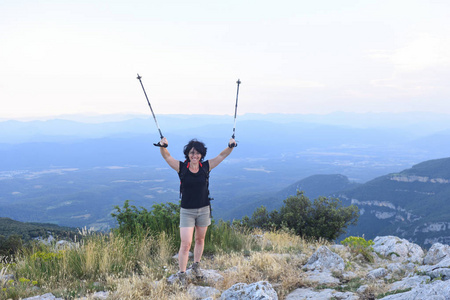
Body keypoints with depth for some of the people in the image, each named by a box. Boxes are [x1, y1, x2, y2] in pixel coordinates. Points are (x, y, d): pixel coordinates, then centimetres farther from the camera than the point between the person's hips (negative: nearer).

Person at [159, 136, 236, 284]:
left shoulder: (206, 167, -4)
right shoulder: (181, 167, -8)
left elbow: (222, 155, -1)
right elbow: (167, 156, -14)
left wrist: (230, 146, -18)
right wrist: (163, 146, -33)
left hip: (203, 210, 3)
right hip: (187, 211, -3)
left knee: (200, 240, 18)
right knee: (185, 243, -5)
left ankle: (196, 265, 40)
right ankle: (181, 274, 9)